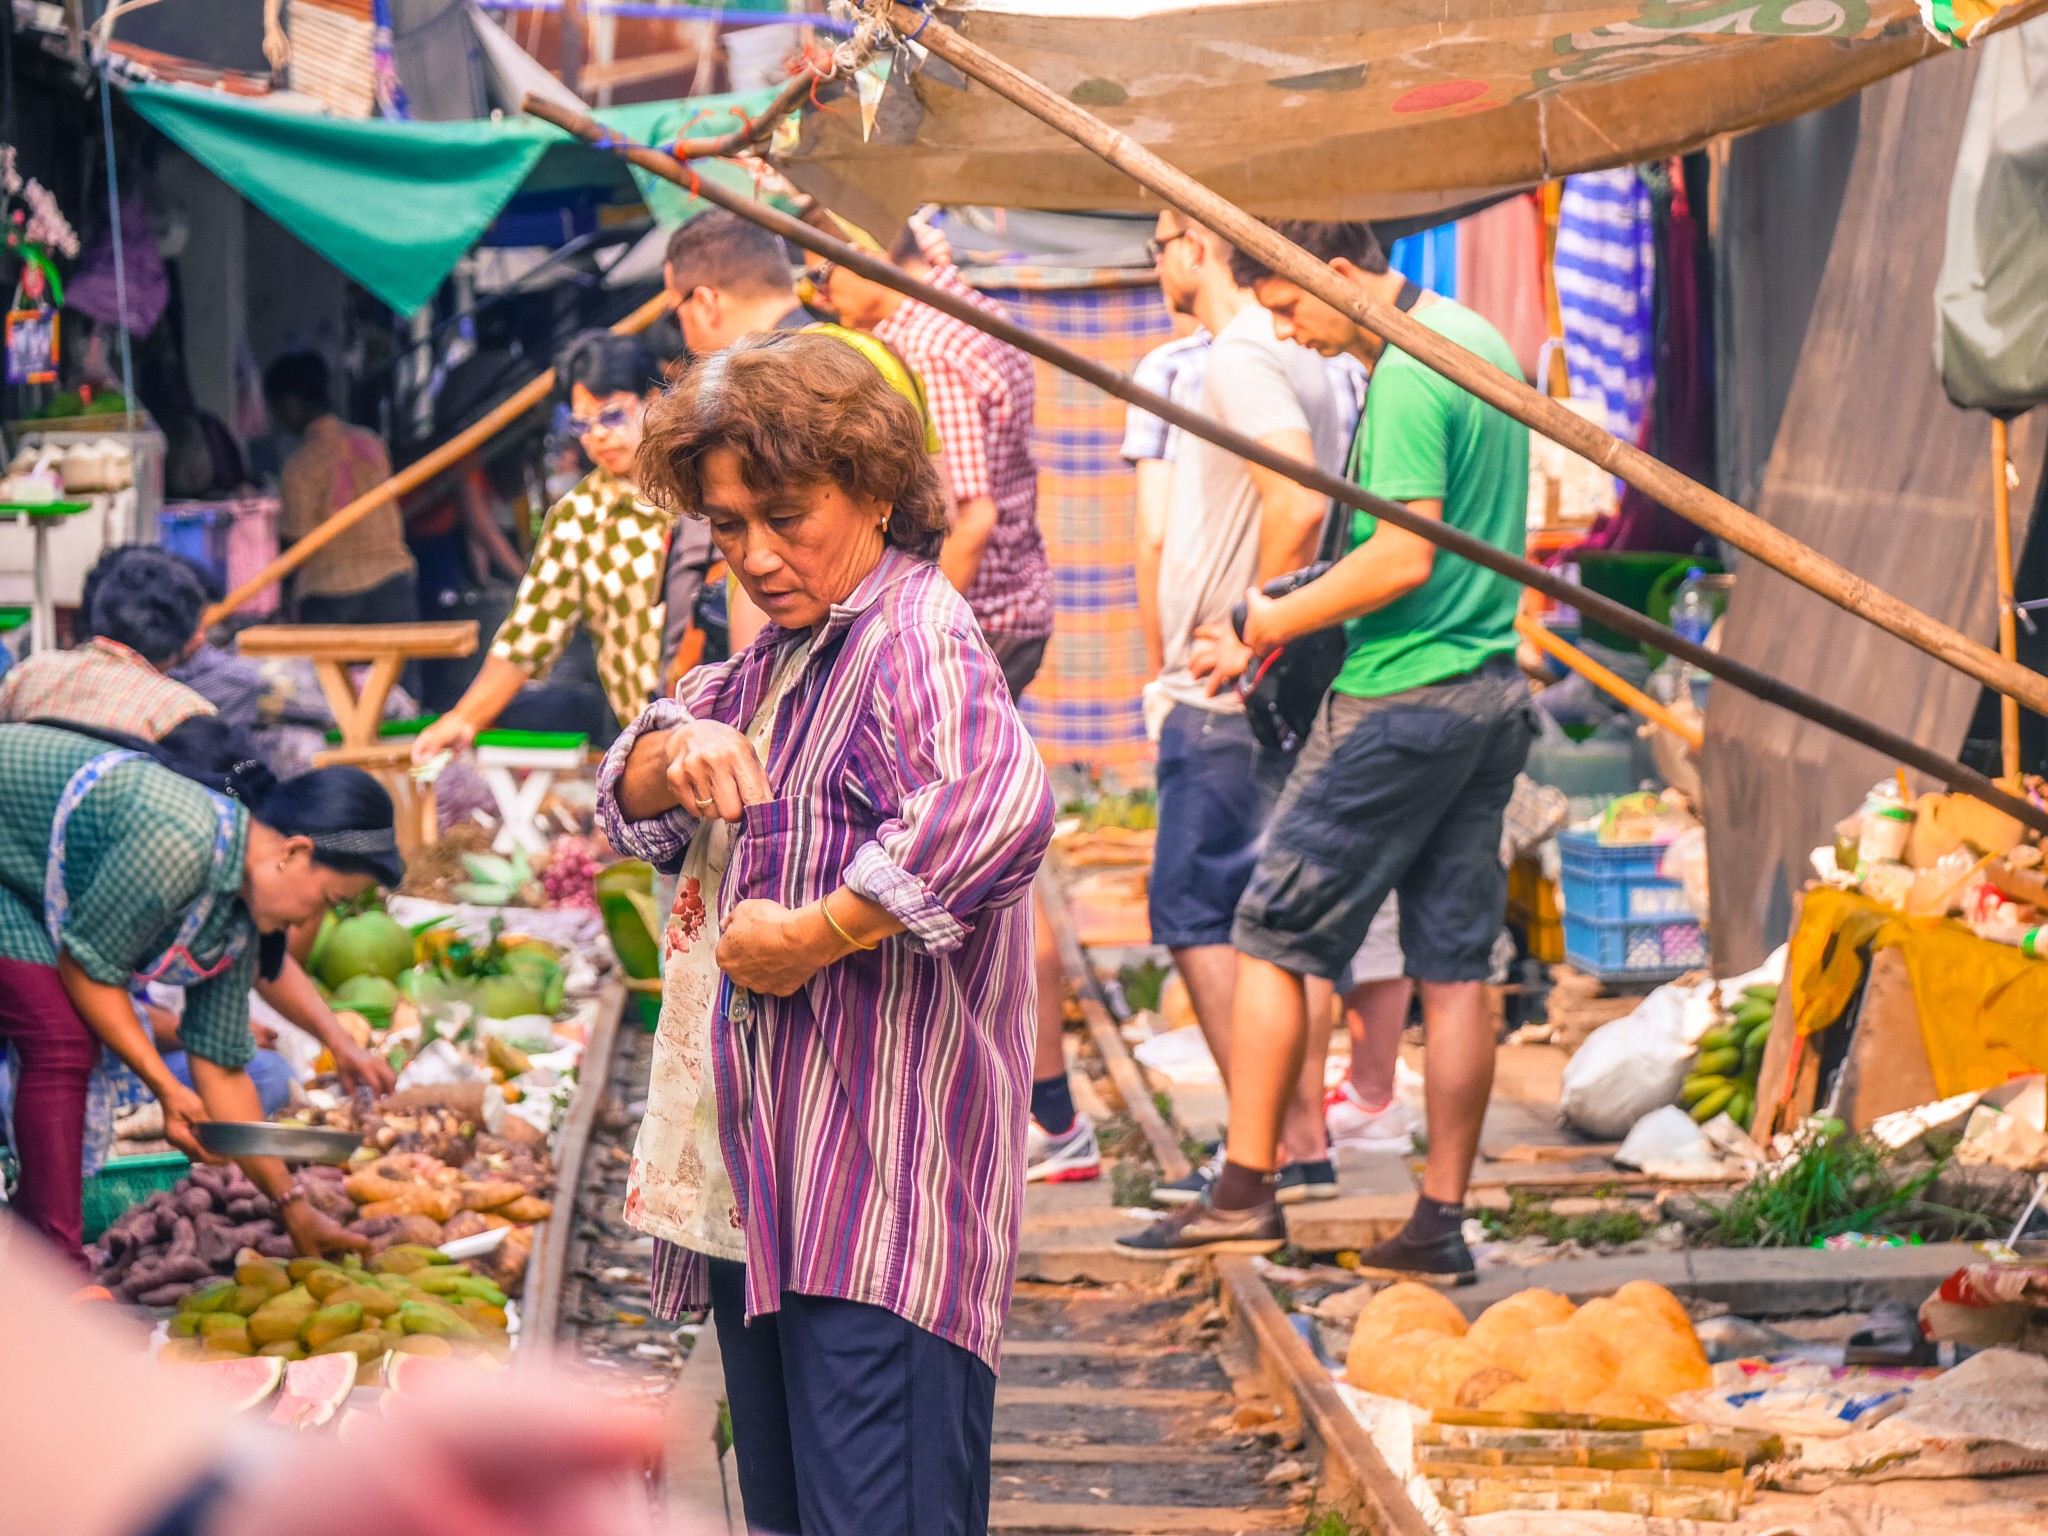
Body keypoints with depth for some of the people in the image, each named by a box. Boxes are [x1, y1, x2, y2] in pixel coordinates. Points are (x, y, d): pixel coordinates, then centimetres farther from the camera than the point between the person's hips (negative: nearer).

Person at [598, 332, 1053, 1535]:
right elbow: (627, 801, 15)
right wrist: (680, 754, -9)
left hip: (877, 1204, -10)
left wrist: (812, 936, -26)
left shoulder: (917, 643, -16)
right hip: (759, 1187, 10)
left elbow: (1001, 809, -36)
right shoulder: (784, 651, 16)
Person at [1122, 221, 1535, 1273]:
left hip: (1399, 702, -9)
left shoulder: (1406, 378, -16)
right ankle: (1442, 1222, 8)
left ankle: (1245, 1191, 4)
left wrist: (1276, 622, -9)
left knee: (1273, 939, 1)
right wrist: (1288, 621, 18)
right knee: (1454, 967, 7)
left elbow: (1406, 558, -22)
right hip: (1490, 690, 9)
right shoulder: (1482, 344, 14)